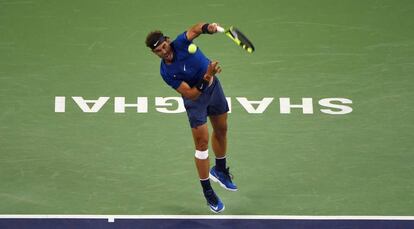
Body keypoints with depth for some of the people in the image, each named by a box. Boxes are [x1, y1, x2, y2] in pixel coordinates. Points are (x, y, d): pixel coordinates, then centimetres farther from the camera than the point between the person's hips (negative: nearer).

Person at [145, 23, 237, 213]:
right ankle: (208, 192, 8)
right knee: (202, 143, -5)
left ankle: (220, 170, 44)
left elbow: (195, 30, -41)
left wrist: (207, 28, -64)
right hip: (195, 98, -4)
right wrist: (207, 78, -45)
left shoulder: (180, 43, -22)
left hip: (213, 86, 4)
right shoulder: (166, 72, -25)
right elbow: (191, 94, -30)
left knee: (221, 130, 19)